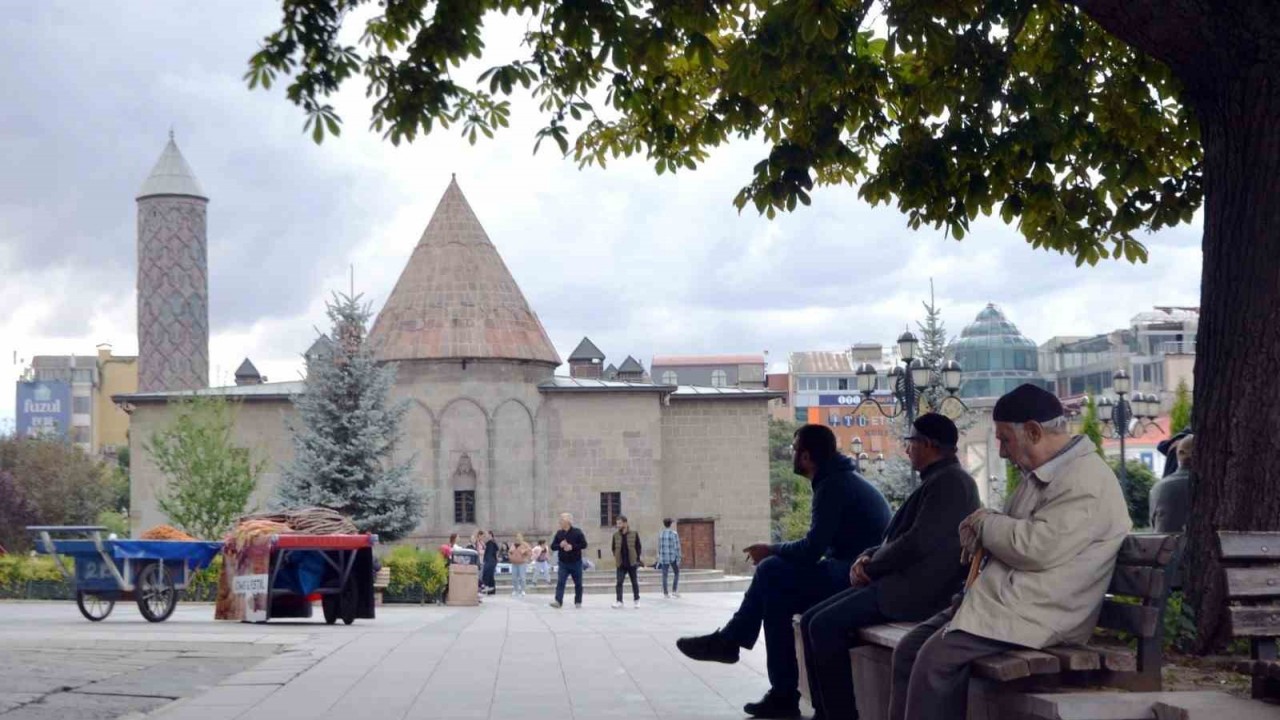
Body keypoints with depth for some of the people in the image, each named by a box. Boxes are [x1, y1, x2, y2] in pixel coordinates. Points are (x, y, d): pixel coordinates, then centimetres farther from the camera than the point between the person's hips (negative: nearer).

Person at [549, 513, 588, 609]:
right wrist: (560, 545, -15)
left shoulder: (577, 532, -5)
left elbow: (584, 545, -9)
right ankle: (558, 601, -21)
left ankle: (578, 602, 19)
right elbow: (553, 546, 6)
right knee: (560, 582, -13)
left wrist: (572, 547, -20)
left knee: (578, 584, 7)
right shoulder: (559, 533, 6)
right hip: (563, 563, 2)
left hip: (576, 563, -2)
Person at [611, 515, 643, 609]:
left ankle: (636, 600, 24)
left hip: (632, 563, -2)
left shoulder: (634, 535, -4)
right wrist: (615, 558, 0)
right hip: (621, 564, 2)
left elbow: (638, 548, 1)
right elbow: (614, 548, 12)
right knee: (619, 582, -8)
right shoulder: (616, 536, 3)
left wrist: (637, 560, -4)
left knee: (634, 582, 10)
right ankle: (619, 601, -7)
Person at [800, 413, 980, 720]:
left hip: (918, 590, -11)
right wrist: (867, 558, 4)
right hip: (903, 582, 11)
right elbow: (900, 537, 23)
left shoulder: (949, 481, -12)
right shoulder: (938, 480, 22)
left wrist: (871, 568, -9)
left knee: (825, 626, -21)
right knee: (811, 621, 2)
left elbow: (917, 542, -21)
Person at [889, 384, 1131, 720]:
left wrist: (985, 522, -8)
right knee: (909, 650, 2)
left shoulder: (1084, 481, -16)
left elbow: (1037, 547, -26)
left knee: (936, 658, -23)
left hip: (1034, 614, -11)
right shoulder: (1044, 473, 17)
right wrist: (981, 530, 3)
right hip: (1002, 599, 11)